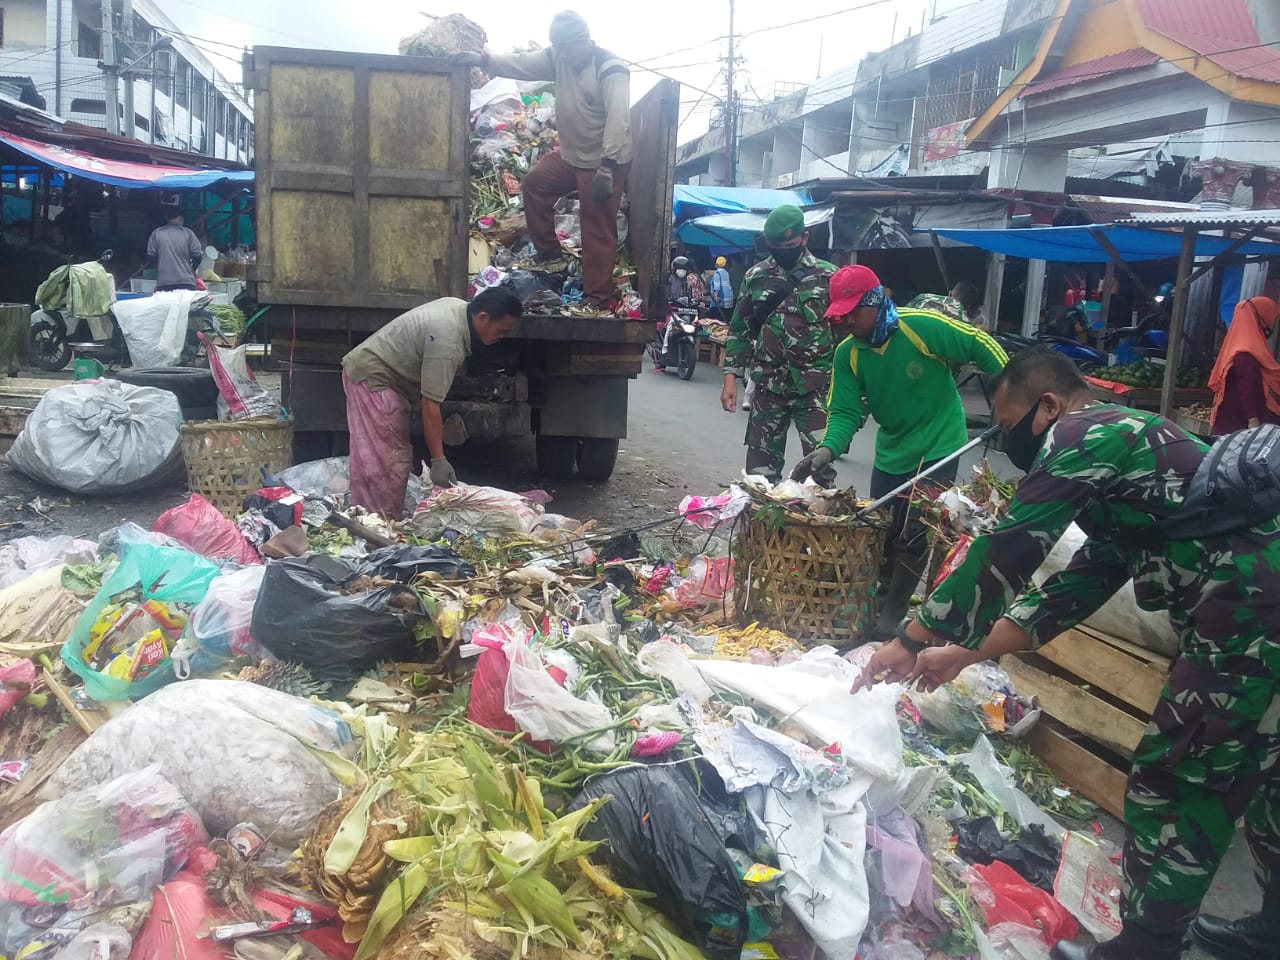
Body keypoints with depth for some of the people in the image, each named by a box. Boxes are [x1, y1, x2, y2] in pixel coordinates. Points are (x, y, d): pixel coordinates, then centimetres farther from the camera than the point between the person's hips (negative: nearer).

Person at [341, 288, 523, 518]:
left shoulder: (459, 307, 0)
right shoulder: (447, 342, -29)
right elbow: (430, 404, -30)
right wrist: (438, 461, -28)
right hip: (371, 378, -10)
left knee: (397, 458, 11)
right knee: (386, 464, -12)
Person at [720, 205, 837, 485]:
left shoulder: (828, 276, 0)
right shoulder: (755, 277, 6)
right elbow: (739, 330, 10)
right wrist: (731, 377, 3)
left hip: (816, 388, -2)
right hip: (768, 387, 3)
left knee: (821, 463, -3)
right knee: (760, 467, 8)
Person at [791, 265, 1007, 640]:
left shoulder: (922, 326, -23)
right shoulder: (847, 355, -8)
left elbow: (982, 346, -14)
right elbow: (845, 411, -11)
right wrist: (827, 449, -30)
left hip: (938, 446, -5)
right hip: (891, 451, 6)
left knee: (913, 537, -6)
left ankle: (889, 617, 8)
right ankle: (882, 602, 34)